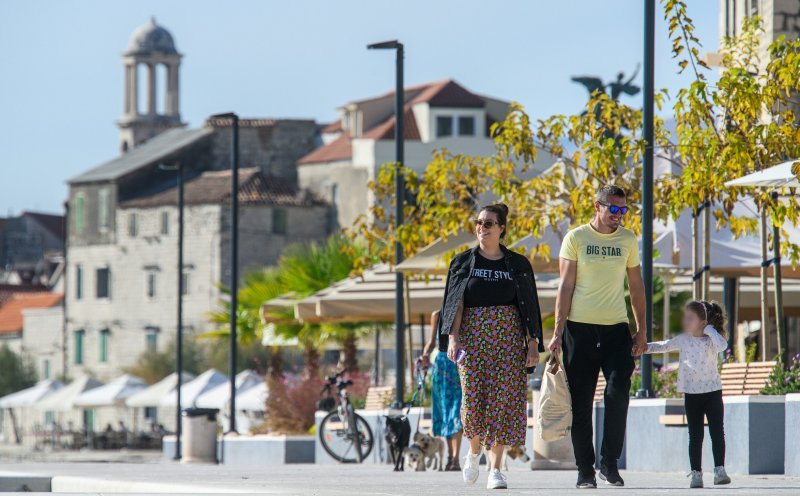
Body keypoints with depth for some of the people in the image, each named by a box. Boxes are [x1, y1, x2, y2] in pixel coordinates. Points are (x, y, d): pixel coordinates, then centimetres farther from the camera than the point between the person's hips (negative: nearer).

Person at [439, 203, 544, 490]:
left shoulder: (518, 265, 8)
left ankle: (495, 469, -3)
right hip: (472, 334, 0)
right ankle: (474, 451, 19)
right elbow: (455, 303, 2)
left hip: (509, 337, 0)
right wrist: (453, 337, -12)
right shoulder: (464, 262, 8)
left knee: (504, 401, -6)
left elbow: (529, 307, 8)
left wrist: (533, 344, 0)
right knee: (473, 397, -10)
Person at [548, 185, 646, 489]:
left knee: (618, 392, -14)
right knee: (581, 403, 1)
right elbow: (566, 286, -2)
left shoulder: (628, 240, 10)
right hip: (580, 327, -2)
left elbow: (636, 286, 16)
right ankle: (584, 469, 8)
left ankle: (609, 463, -4)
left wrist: (641, 331, 13)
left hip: (616, 328, 2)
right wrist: (558, 332, -8)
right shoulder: (576, 238, 0)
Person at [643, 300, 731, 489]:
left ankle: (719, 470, -5)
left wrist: (709, 330, -18)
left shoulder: (711, 339, -6)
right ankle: (696, 473, 4)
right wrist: (647, 347, 1)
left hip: (712, 391, -3)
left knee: (717, 432, -7)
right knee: (695, 436, 3)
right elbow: (664, 346, 14)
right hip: (691, 393, 3)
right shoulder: (683, 340, 4)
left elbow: (722, 346, -27)